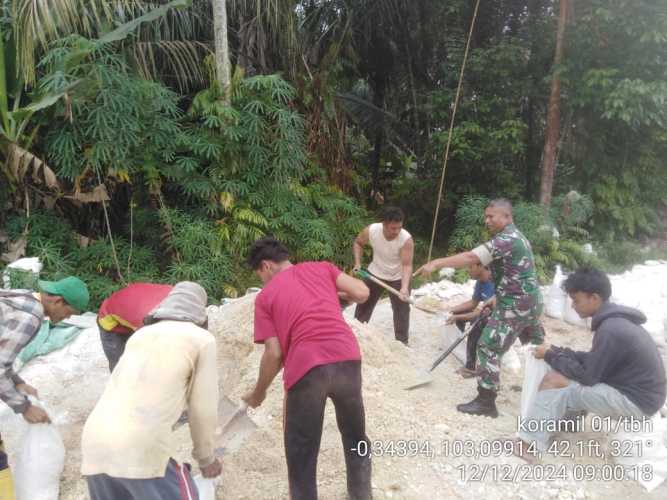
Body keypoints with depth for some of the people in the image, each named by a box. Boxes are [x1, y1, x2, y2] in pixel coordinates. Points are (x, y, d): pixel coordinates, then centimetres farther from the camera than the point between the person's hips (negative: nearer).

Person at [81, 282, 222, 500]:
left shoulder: (140, 335, 26)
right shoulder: (202, 339, 8)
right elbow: (203, 409, 8)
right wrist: (206, 457, 24)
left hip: (95, 445, 6)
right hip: (140, 450, -6)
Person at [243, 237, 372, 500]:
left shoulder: (266, 296, 12)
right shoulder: (322, 267, 18)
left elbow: (274, 354, 5)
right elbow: (362, 293, 9)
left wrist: (258, 393, 20)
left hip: (306, 370, -3)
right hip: (347, 359, 3)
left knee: (301, 455, 16)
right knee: (355, 437, 27)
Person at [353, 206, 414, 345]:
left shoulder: (406, 239, -33)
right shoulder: (371, 230, -26)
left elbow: (407, 265, -33)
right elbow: (358, 243, -3)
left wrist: (404, 287, -47)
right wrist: (357, 263, -13)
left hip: (398, 277, -2)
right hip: (375, 273, 3)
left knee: (402, 310, 1)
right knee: (363, 304, 14)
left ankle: (402, 341, 18)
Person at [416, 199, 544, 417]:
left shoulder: (507, 239, -18)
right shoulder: (516, 237, 15)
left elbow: (471, 257, -30)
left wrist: (436, 263, -35)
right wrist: (495, 300, 19)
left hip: (515, 305, -11)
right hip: (530, 302, 11)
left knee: (489, 348, -8)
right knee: (536, 346, 25)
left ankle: (486, 402, -4)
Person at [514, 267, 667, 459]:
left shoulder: (611, 330, -25)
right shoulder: (616, 321, 5)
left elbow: (588, 376, -19)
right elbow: (594, 361, 13)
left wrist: (551, 355, -8)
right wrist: (559, 352, 2)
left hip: (636, 401, -10)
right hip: (635, 391, 10)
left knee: (553, 381, -14)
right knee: (558, 375, 10)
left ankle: (529, 445, -5)